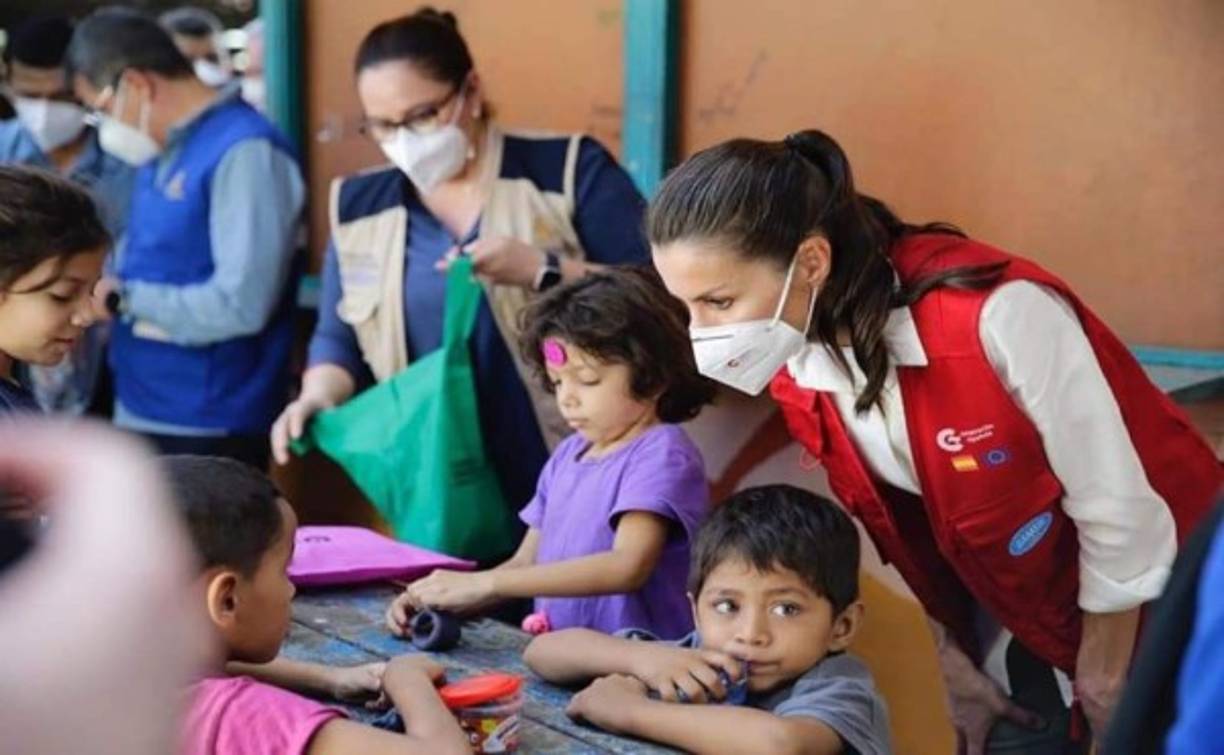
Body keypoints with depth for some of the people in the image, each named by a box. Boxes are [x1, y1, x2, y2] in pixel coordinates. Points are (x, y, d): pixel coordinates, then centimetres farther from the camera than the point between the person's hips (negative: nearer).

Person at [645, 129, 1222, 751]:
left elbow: (1118, 510, -23)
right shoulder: (794, 363, -15)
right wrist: (957, 664, 4)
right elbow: (904, 528, 0)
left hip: (1145, 587, -5)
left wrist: (1104, 684, -12)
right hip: (1009, 598, 5)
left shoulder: (994, 314, -35)